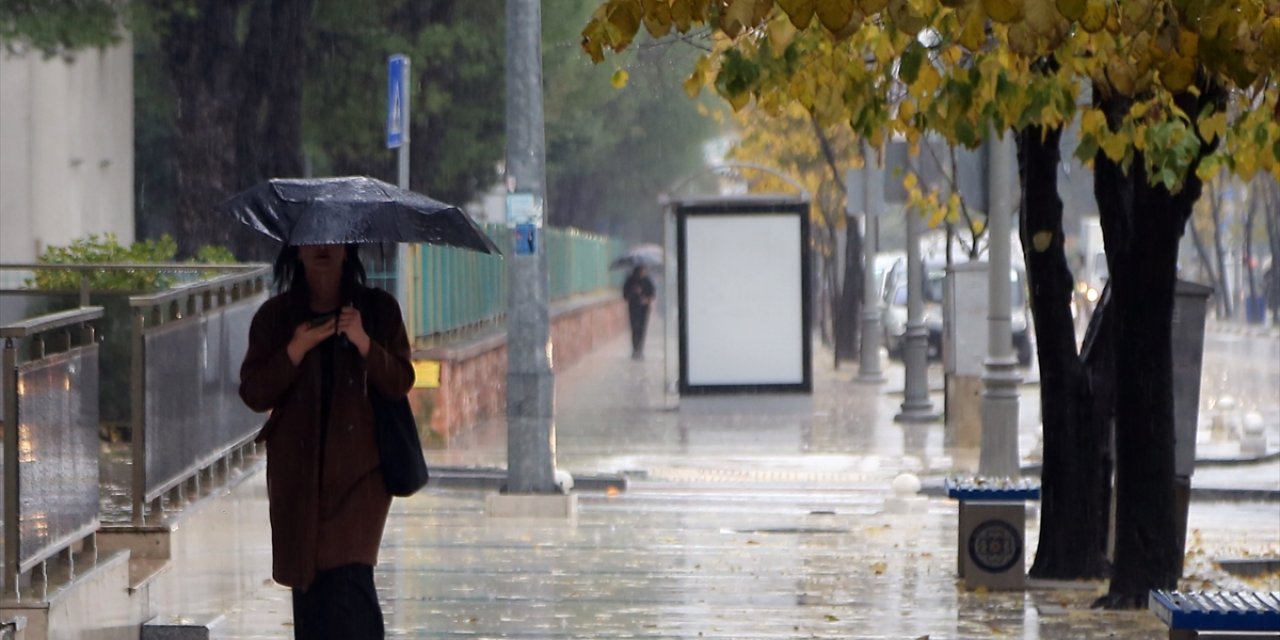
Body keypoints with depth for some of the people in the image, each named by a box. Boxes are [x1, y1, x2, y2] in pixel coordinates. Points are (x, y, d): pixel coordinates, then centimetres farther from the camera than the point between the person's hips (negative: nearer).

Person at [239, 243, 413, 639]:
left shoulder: (378, 309, 4)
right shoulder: (275, 317, 5)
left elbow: (401, 383, -1)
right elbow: (254, 395, -1)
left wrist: (364, 343, -17)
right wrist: (296, 350, -14)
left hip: (358, 468, -2)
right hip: (298, 468, 2)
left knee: (349, 574, -15)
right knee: (306, 578, 3)